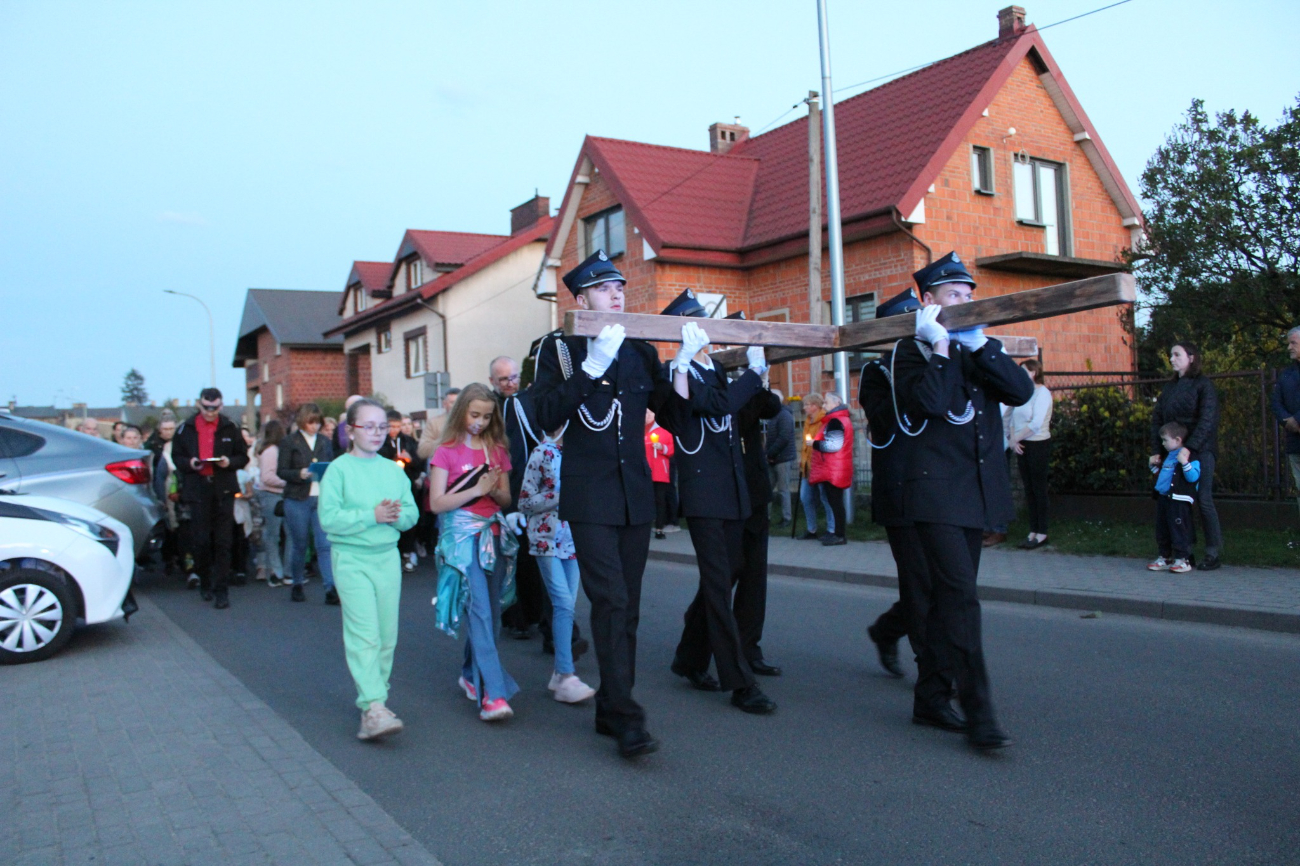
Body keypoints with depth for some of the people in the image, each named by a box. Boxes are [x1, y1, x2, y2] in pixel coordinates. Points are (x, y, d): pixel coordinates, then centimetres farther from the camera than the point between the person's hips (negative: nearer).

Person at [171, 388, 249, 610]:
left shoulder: (230, 429, 6)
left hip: (224, 491, -1)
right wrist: (189, 463, -9)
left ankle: (220, 590, 2)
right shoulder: (186, 429, 7)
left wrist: (229, 462, -11)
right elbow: (176, 456, 12)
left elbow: (243, 457, 10)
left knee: (223, 542, -2)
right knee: (200, 541, 1)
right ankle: (205, 583, 22)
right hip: (197, 490, 1)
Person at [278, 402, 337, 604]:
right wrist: (300, 474, -19)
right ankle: (297, 586, 25)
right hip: (297, 500, -2)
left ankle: (331, 589, -12)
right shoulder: (289, 442, 3)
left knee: (325, 544, -8)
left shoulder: (325, 442, 13)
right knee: (299, 544, 8)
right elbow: (281, 471, -2)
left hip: (322, 499, 2)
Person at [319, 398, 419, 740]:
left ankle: (374, 698, 22)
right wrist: (372, 515, -17)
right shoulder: (339, 469, -4)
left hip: (388, 557, 5)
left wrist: (396, 515, -12)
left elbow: (412, 513, 9)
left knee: (387, 635, 8)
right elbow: (329, 518, -13)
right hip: (351, 559, -5)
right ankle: (374, 708, -14)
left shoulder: (393, 470, 11)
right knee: (364, 635, -12)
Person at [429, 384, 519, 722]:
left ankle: (471, 675, 27)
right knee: (479, 612, -13)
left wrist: (494, 490, -10)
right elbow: (437, 503, -7)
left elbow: (506, 499, 12)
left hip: (494, 535, 5)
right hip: (462, 537, -5)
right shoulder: (447, 452, 0)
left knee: (490, 612, 7)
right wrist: (476, 489, -16)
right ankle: (493, 694, -17)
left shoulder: (497, 450, 12)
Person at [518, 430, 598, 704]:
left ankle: (561, 674, 14)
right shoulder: (543, 453, -6)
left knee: (566, 605, 6)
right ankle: (566, 677, -12)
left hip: (572, 539, 5)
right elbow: (525, 502, -6)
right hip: (547, 539, -5)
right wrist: (560, 496, -15)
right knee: (564, 604, -13)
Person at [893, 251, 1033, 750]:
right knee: (961, 595, -14)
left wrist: (980, 345, -8)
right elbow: (930, 401, -21)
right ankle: (978, 714, -11)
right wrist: (941, 346, -16)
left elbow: (1021, 392, 0)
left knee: (950, 596, 15)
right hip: (937, 491, -6)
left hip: (979, 491, 7)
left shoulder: (979, 348, 16)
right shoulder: (912, 351, -2)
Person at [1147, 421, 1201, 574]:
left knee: (1179, 529, -6)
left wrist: (1184, 462, -30)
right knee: (1162, 530, 13)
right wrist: (1154, 466, 18)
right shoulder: (1168, 456, 19)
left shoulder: (1190, 457, -9)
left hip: (1179, 500, -9)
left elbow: (1193, 477, -20)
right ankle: (1164, 557, 21)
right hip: (1163, 498, 9)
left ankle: (1182, 560, 0)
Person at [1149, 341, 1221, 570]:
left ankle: (1214, 553, 1)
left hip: (1200, 451, -6)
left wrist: (1189, 447, -23)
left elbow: (1207, 420, -13)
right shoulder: (1170, 387, 16)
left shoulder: (1203, 385, -3)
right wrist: (1156, 450, -1)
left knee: (1204, 500, -6)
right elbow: (1157, 419, 10)